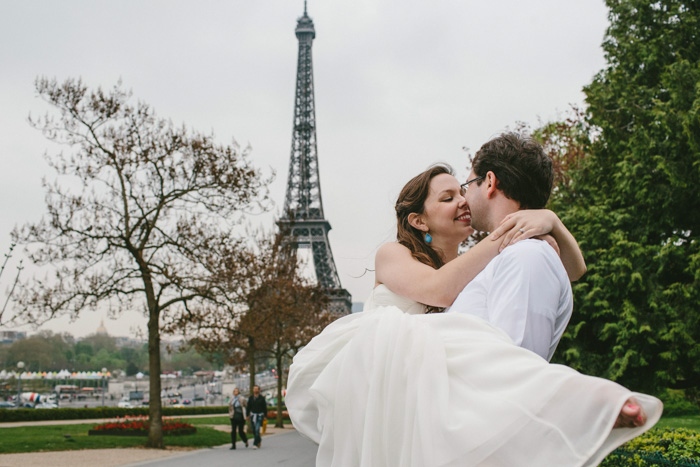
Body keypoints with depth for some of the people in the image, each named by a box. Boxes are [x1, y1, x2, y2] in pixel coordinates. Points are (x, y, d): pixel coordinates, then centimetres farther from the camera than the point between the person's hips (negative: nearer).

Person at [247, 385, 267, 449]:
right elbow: (248, 407, 11)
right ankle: (259, 440, 32)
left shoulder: (262, 398, -2)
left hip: (259, 415, -4)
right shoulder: (250, 397, 6)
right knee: (254, 430, 9)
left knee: (257, 429, -15)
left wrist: (265, 416, -1)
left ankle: (255, 444, -14)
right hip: (253, 415, 4)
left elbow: (265, 407, 1)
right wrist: (248, 415, 8)